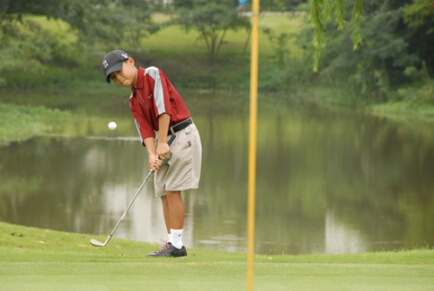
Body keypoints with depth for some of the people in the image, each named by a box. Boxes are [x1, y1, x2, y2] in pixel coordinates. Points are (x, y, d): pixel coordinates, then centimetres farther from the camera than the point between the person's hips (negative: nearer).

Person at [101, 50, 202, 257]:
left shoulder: (152, 75, -10)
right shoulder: (134, 101, 12)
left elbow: (163, 108, -19)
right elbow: (146, 129, 1)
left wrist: (162, 142, -20)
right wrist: (152, 154, -16)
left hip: (182, 133, -8)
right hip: (164, 139, 8)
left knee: (173, 189, -12)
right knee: (163, 192, 5)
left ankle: (177, 245, -10)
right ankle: (172, 242, 9)